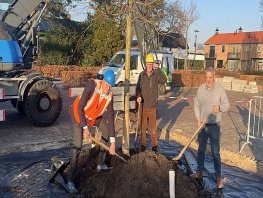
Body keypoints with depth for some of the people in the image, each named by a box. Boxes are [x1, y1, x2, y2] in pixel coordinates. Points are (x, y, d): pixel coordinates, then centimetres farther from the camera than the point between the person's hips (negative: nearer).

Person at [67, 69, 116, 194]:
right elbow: (80, 107, -31)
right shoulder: (92, 85, -33)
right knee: (78, 145, -17)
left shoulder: (109, 96, -17)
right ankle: (70, 180, -15)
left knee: (107, 131, 11)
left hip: (94, 115, 6)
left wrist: (112, 142, -19)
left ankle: (100, 164, 26)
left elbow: (110, 118, -17)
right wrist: (85, 127, -36)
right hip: (79, 113, -6)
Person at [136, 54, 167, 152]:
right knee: (143, 126, 11)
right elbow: (138, 87, 7)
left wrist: (158, 69, -26)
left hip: (152, 105, -2)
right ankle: (143, 144, 23)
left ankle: (154, 145, 17)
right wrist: (138, 96, -10)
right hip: (143, 105, 2)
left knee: (153, 127, 5)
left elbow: (164, 80, -22)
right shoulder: (142, 75, 2)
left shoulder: (156, 75, -4)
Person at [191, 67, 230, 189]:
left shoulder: (220, 89, -8)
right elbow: (196, 105, 5)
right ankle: (199, 172, 31)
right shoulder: (201, 88, 1)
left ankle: (219, 177, 12)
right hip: (202, 125, 4)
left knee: (215, 153, 0)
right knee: (201, 150, 15)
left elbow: (227, 105, -4)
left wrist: (220, 108, -25)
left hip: (214, 125, -4)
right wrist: (198, 120, -5)